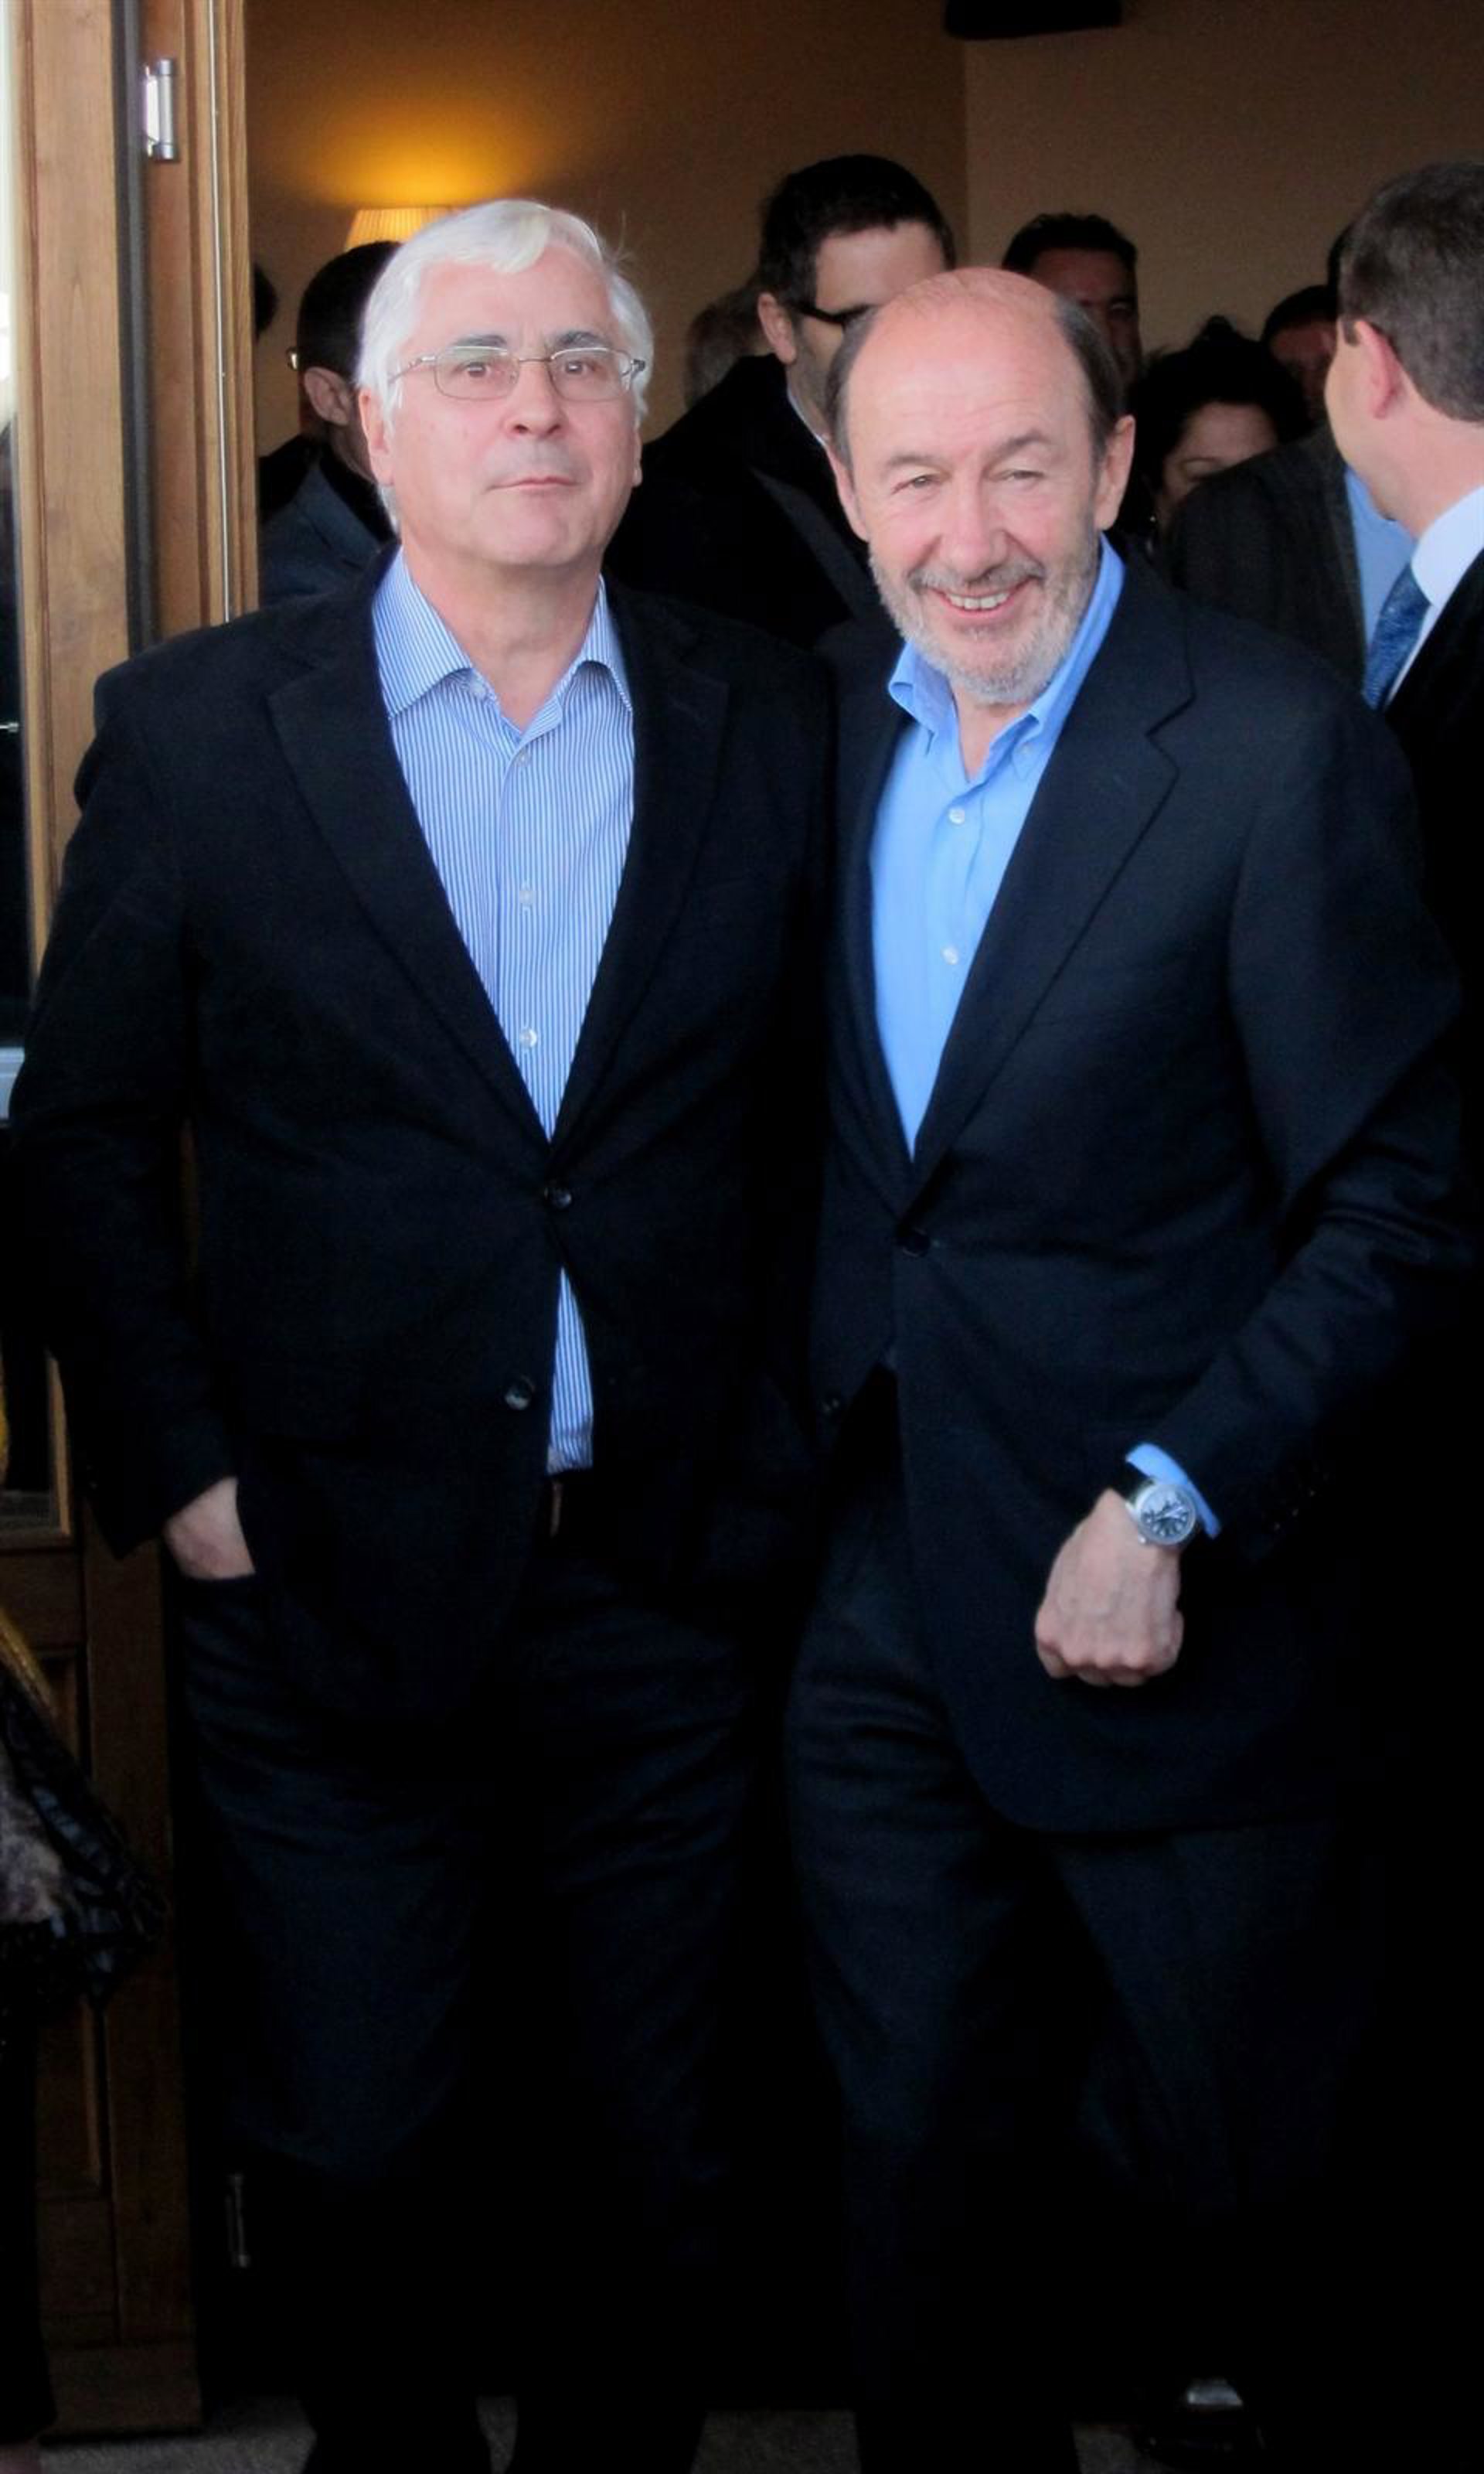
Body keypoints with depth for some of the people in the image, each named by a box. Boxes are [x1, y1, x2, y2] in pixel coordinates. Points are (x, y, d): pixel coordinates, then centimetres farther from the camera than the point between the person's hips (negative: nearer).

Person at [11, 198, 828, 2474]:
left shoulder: (768, 728, 2)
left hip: (666, 1583, 2)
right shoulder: (198, 727, -3)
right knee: (356, 2156, 11)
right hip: (335, 1585, -1)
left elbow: (819, 1127, 7)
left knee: (641, 2157, 14)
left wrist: (777, 1468, 1)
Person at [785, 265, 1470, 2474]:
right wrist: (824, 1480, 7)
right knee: (922, 2177, 15)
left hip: (1187, 1625, -5)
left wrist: (1173, 1510, -19)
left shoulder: (1279, 749, -12)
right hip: (888, 1610, 5)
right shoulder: (832, 729, 7)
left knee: (1259, 2201, 8)